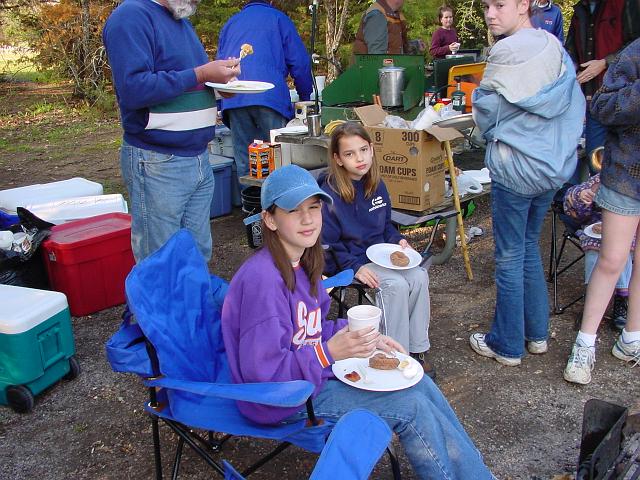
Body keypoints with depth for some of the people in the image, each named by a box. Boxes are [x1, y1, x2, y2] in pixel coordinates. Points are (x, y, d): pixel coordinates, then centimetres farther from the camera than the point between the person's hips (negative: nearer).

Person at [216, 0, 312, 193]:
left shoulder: (230, 23, 27)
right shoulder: (278, 18, 14)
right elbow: (299, 61, 7)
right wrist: (305, 97, 17)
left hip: (233, 100, 4)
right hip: (270, 97, -4)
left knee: (244, 162, 5)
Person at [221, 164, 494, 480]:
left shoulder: (301, 263, 2)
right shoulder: (263, 279, -27)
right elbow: (263, 372, -27)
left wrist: (365, 338, 1)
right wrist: (330, 353, -31)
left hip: (313, 371, 9)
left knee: (420, 385, 3)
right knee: (410, 406, -13)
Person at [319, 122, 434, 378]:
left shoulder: (376, 185, 5)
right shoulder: (330, 194, -17)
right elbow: (328, 245, -13)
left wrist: (398, 240, 0)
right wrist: (356, 267, -21)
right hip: (347, 261, -6)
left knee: (419, 276, -17)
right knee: (396, 284, -27)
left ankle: (417, 349, -6)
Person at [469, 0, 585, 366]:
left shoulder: (508, 53, -18)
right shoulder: (556, 49, 6)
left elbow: (486, 116, -11)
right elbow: (576, 109, 11)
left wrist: (478, 92, 9)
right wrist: (558, 143, 18)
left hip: (515, 169, -8)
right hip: (554, 165, 8)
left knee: (510, 258, 3)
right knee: (530, 246, 21)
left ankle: (507, 346, 16)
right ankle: (537, 333, 30)